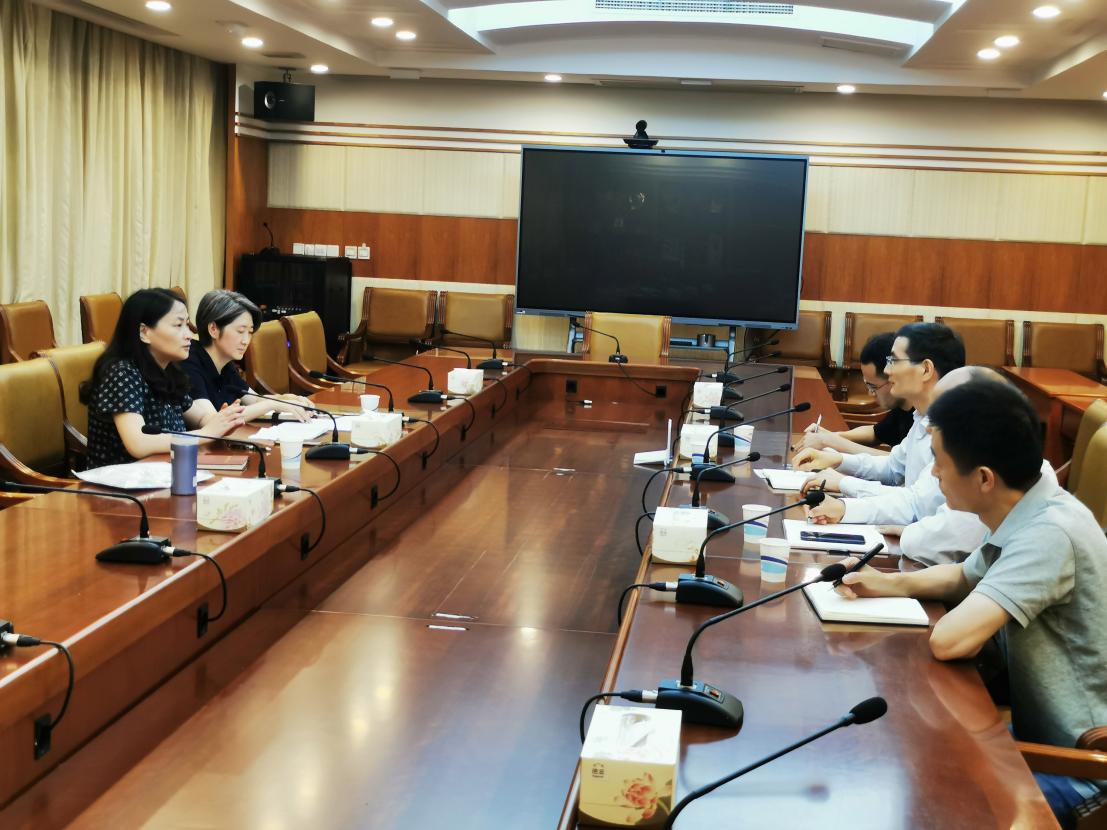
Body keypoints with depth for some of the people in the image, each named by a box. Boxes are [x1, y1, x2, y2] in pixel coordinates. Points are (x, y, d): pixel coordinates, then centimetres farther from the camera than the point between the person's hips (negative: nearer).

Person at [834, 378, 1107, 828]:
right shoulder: (1024, 516, -1)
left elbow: (949, 639, -36)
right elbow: (965, 577, 19)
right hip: (1043, 734, 9)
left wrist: (955, 621, -12)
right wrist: (887, 583, 2)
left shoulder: (1050, 534, -29)